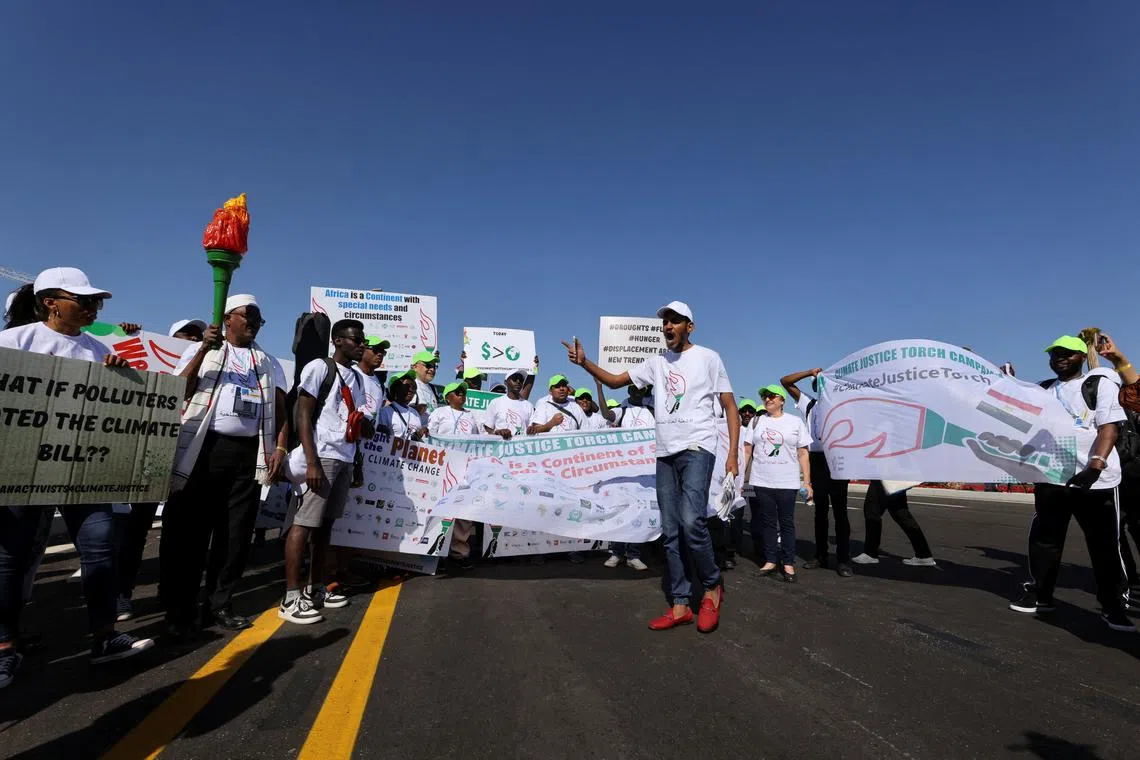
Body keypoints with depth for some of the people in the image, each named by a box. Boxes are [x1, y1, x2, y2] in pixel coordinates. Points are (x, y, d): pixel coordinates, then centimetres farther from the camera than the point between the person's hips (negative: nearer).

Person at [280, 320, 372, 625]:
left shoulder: (357, 378, 18)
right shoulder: (319, 367, -4)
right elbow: (302, 415, -11)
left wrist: (366, 426, -2)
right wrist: (312, 462, -18)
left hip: (345, 460, 7)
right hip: (321, 457, -7)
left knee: (325, 523, 11)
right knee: (304, 524, -6)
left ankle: (316, 589, 18)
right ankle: (291, 598, -2)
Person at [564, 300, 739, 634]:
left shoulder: (708, 358, 2)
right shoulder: (656, 363, 15)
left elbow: (730, 407, 1)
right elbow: (614, 381, 16)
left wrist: (732, 454, -8)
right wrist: (585, 363, -2)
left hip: (697, 449, -6)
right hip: (666, 453, 6)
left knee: (691, 522, -22)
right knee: (671, 532, 6)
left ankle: (712, 587, 3)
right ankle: (680, 605, 15)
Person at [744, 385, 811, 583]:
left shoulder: (795, 422, 4)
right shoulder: (757, 421, 9)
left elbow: (803, 454, 3)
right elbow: (747, 451, 8)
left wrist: (807, 482, -2)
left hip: (787, 483, -2)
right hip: (761, 482, 2)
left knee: (787, 523, 3)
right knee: (768, 522, 8)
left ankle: (789, 564, 11)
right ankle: (770, 561, 17)